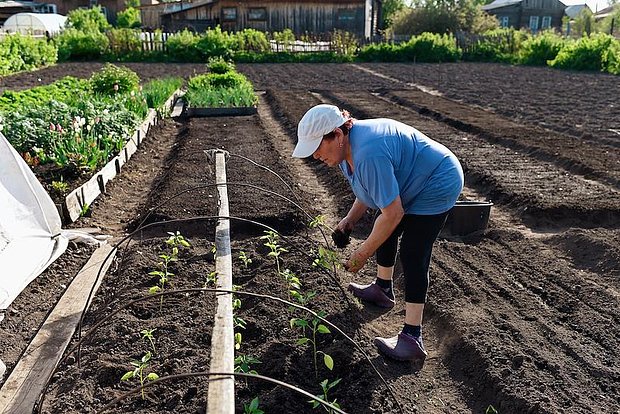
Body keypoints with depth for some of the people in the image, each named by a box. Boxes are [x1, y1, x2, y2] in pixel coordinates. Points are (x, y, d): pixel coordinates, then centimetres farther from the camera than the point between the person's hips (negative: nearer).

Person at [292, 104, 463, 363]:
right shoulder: (347, 147, -3)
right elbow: (370, 190, 9)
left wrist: (362, 253, -22)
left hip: (437, 185, -10)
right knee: (384, 230, 16)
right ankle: (383, 289, 36)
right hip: (411, 184, 10)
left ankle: (412, 338, -9)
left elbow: (393, 213, -31)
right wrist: (349, 220, -3)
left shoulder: (368, 154, -35)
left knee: (412, 254, -14)